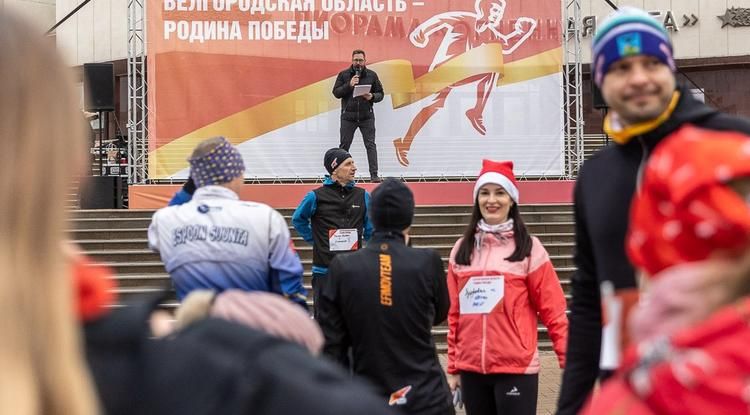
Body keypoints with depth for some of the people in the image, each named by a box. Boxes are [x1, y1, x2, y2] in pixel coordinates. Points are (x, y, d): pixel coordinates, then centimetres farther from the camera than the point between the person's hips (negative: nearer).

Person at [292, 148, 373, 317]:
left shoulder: (362, 196, 6)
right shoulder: (316, 197, -2)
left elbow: (371, 230, 15)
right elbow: (298, 219, 14)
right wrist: (313, 239, 9)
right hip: (324, 271, -2)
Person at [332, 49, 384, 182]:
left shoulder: (372, 75, 4)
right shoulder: (343, 75, 2)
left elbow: (380, 94, 7)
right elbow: (336, 92, -2)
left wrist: (372, 97, -14)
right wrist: (349, 85, -16)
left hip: (367, 117, 0)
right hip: (348, 117, 0)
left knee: (370, 145, -5)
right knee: (344, 146, 6)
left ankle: (374, 174, -5)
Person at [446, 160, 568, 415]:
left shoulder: (529, 248, -2)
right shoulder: (462, 248, 9)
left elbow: (552, 310, -4)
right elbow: (455, 313, 12)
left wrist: (570, 361, -11)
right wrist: (453, 367, 11)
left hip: (516, 369, -4)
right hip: (471, 369, 4)